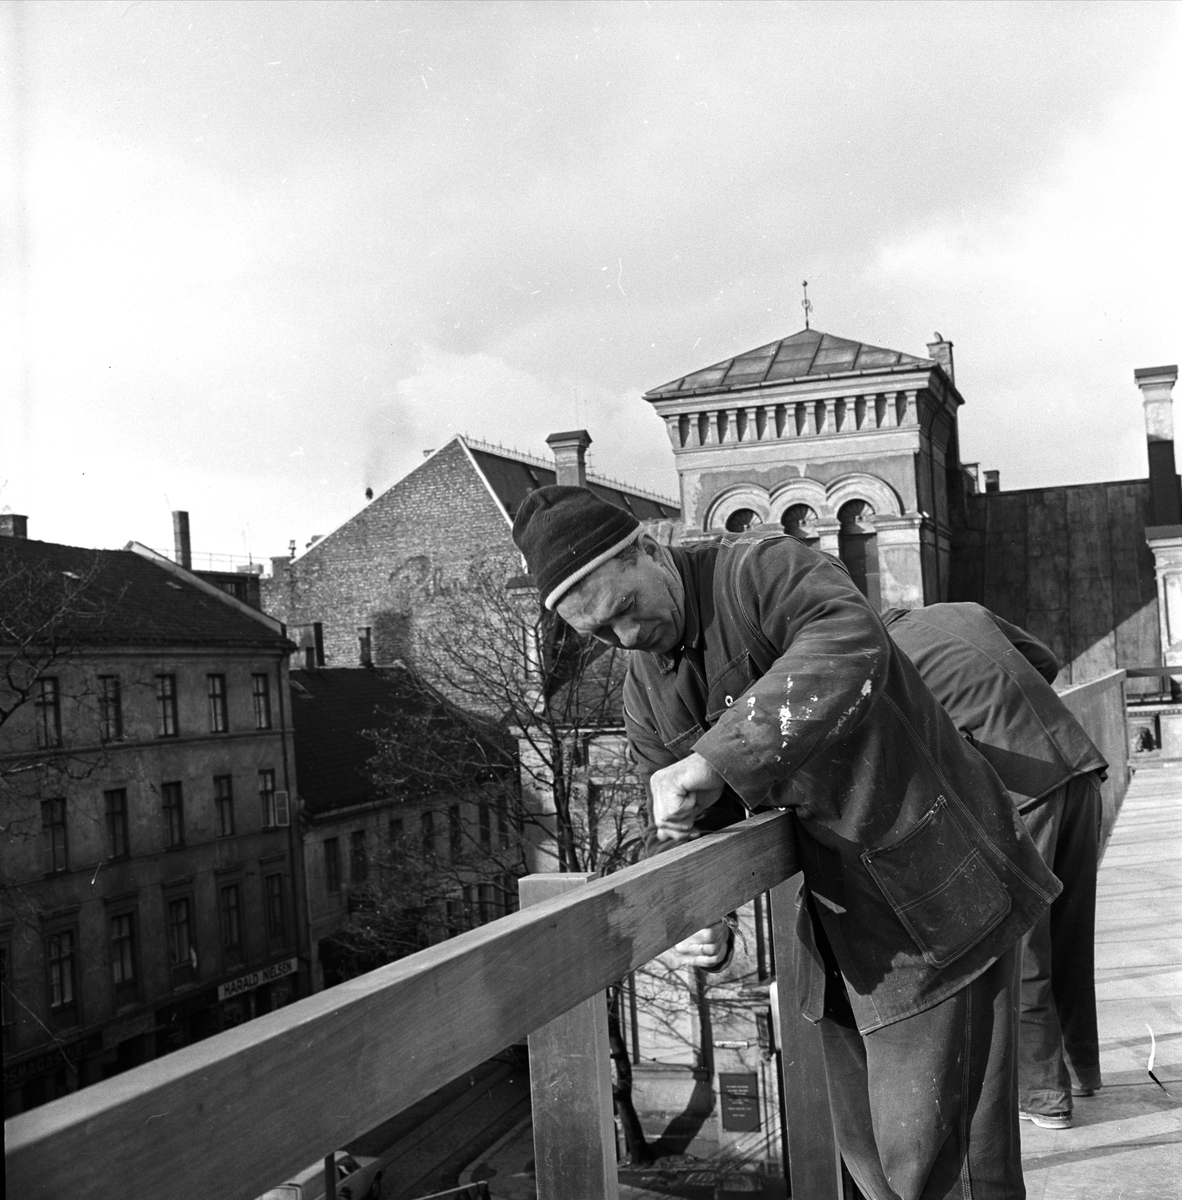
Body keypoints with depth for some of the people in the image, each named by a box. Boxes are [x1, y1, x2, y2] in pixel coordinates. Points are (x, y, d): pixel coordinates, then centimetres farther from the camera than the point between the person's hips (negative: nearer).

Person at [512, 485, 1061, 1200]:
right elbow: (681, 819, 10)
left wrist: (714, 761, -44)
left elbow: (851, 646, -41)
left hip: (938, 900, -7)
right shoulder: (645, 691, 5)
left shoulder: (762, 570, -19)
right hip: (841, 922, 8)